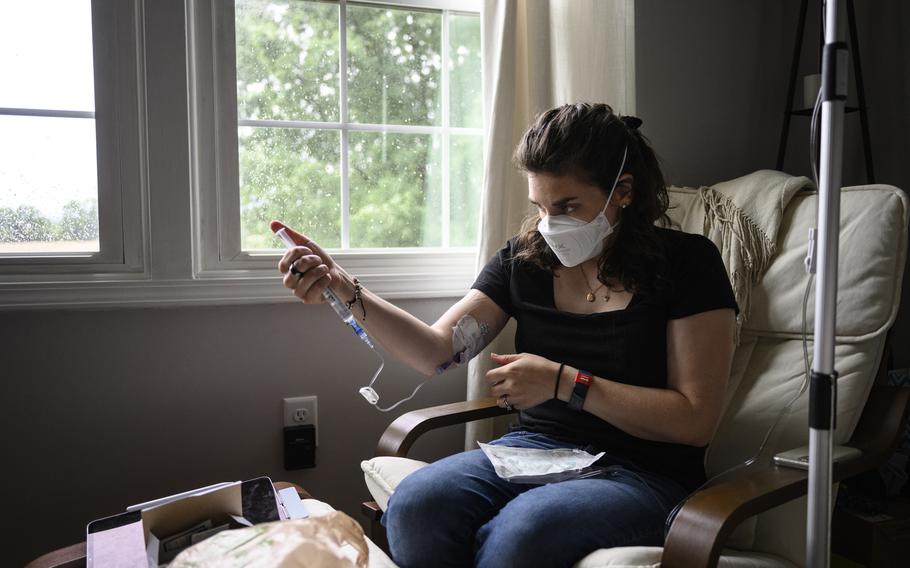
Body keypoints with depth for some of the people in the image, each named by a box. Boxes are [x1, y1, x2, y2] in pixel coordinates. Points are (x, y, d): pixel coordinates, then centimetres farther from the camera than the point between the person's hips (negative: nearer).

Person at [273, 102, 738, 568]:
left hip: (641, 473, -3)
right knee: (415, 504, -26)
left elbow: (696, 420, -10)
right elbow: (439, 351, -2)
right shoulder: (524, 258, 6)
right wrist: (346, 291, -16)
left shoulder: (685, 263, -6)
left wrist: (564, 382, -18)